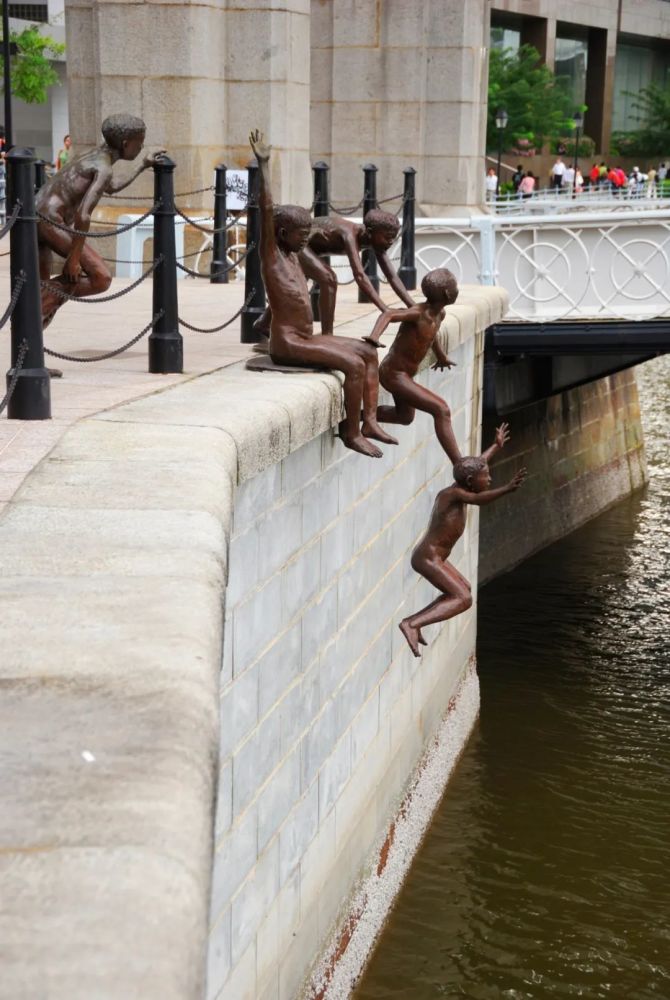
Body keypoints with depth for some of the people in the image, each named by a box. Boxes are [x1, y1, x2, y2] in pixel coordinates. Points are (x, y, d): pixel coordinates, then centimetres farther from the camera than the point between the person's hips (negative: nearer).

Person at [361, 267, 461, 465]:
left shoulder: (439, 314, 2)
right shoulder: (418, 313, -24)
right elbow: (389, 314, -39)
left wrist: (441, 358, 41)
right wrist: (374, 337, -58)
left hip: (406, 373, 10)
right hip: (394, 373, -10)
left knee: (405, 416, 32)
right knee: (441, 410, -21)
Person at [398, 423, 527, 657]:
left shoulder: (456, 488, 7)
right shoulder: (455, 493, -18)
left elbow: (476, 464, 26)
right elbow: (479, 499, -38)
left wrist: (496, 445, 41)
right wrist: (507, 489, -51)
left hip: (433, 556, 10)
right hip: (428, 557, -10)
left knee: (464, 590, 25)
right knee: (464, 600, -18)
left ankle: (414, 622, 19)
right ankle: (411, 624, -27)